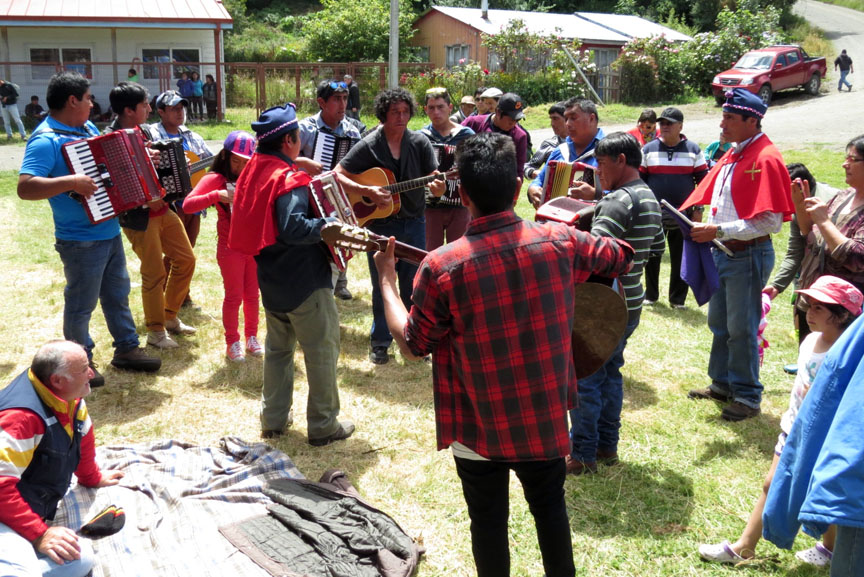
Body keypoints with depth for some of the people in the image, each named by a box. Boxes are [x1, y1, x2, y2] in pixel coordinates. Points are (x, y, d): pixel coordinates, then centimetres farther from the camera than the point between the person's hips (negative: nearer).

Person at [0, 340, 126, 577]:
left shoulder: (69, 397, 1)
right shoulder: (21, 416, -26)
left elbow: (82, 435, 22)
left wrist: (92, 477, 38)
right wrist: (39, 534, -25)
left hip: (34, 516, 10)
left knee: (82, 558, -12)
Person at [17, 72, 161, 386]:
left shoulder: (87, 128, 9)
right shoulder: (46, 140, -20)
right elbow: (25, 187, -30)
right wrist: (71, 182, -37)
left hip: (110, 232, 9)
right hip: (81, 240, -9)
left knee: (117, 293, 20)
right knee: (81, 304, 6)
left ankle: (126, 349, 34)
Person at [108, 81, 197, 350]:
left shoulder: (146, 130, 5)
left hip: (162, 208, 8)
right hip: (138, 217, -8)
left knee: (186, 259, 13)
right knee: (155, 273, -1)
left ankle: (170, 316, 30)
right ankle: (156, 331, 17)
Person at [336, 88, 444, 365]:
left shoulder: (420, 142, -1)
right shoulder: (368, 146, -7)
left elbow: (435, 182, -3)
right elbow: (337, 174, -10)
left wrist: (437, 186, -28)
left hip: (414, 223, 2)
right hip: (379, 223, -2)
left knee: (413, 285, 10)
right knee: (381, 285, 7)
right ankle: (380, 341, 21)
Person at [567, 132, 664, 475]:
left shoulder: (619, 200, -21)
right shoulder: (650, 198, 10)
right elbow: (657, 248, 21)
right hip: (630, 303, 10)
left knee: (584, 377, 0)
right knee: (610, 373, 19)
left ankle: (582, 455, 8)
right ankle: (607, 446, 29)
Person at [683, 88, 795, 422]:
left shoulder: (765, 159, -18)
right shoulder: (733, 155, 10)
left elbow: (771, 221, -24)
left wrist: (719, 230, -24)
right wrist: (707, 227, 4)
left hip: (748, 255, -9)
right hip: (723, 252, 9)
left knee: (741, 329, 0)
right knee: (719, 323, 17)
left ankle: (748, 397, 14)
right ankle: (722, 384, 32)